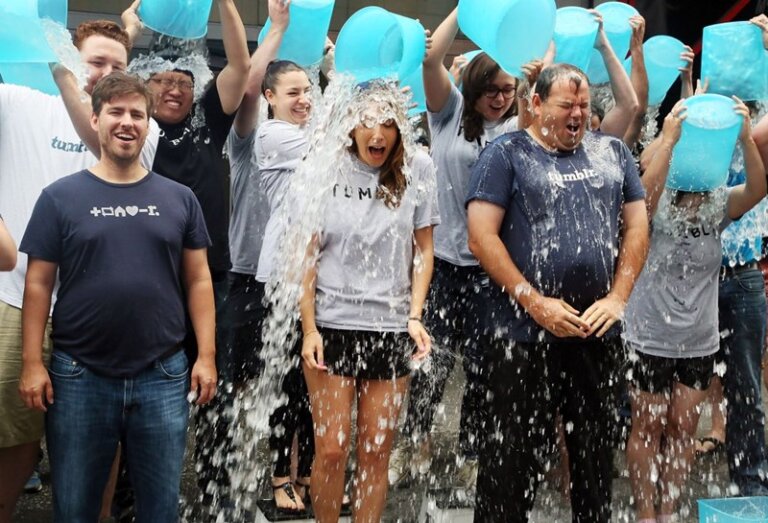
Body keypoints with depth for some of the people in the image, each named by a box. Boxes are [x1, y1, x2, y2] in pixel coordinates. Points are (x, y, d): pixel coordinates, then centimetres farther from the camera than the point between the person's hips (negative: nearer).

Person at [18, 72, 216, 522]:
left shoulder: (179, 199, 6)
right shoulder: (60, 197, 1)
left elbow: (198, 281, 7)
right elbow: (39, 284, 1)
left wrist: (206, 355, 0)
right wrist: (32, 363, -6)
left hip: (163, 376, 1)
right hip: (78, 376, -1)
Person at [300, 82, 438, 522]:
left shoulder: (417, 170, 0)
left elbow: (423, 251, 7)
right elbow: (305, 254, 0)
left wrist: (415, 316, -2)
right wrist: (309, 328, -5)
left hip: (392, 327, 1)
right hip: (332, 324, -1)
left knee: (377, 452, 7)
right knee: (332, 450, 1)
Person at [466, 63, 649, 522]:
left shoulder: (613, 152, 11)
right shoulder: (505, 155, -2)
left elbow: (636, 227, 10)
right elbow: (482, 238, -9)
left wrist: (617, 298, -3)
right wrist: (536, 303, -14)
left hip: (598, 332, 4)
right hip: (524, 334, -4)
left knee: (596, 450, 15)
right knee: (513, 457, 2)